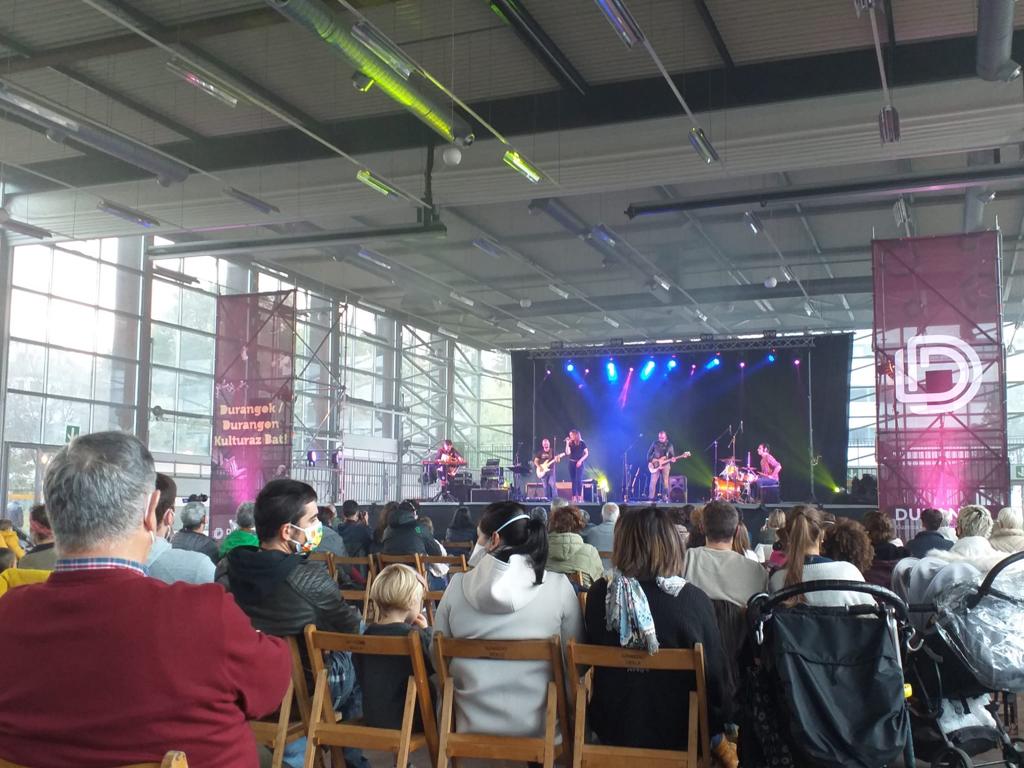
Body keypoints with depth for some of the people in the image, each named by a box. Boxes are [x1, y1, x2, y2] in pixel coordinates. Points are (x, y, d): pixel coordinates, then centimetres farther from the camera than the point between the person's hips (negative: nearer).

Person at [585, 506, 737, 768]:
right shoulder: (694, 599, -20)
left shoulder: (600, 593, -13)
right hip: (676, 733, -2)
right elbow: (714, 672, -10)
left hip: (612, 729, 3)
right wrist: (715, 731, 6)